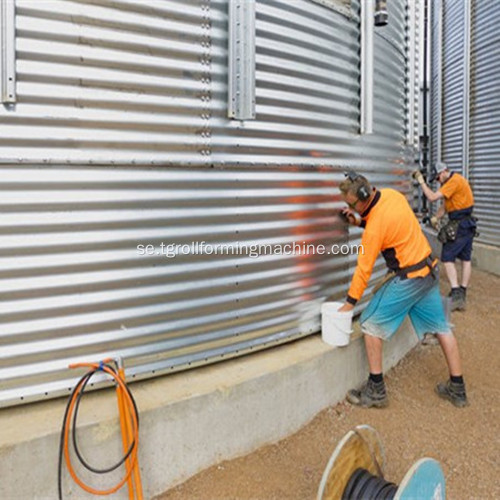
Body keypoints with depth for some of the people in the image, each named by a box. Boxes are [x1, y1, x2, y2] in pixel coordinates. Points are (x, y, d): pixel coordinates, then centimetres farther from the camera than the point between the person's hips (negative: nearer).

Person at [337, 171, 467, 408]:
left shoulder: (375, 226, -23)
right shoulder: (392, 194, -1)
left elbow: (364, 267, -17)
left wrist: (350, 301, -9)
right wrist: (360, 221, 5)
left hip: (408, 279, -9)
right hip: (430, 270, 9)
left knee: (370, 323, 0)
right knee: (441, 326, 15)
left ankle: (376, 390, 5)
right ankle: (457, 388, 26)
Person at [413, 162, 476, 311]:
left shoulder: (454, 181, -16)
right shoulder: (457, 180, 16)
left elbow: (432, 197, -22)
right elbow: (446, 204, 14)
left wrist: (421, 181, -12)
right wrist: (436, 218, 2)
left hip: (459, 226, -10)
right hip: (468, 225, 10)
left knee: (447, 258, -5)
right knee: (466, 258, 9)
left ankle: (456, 293, -11)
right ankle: (462, 295, 15)